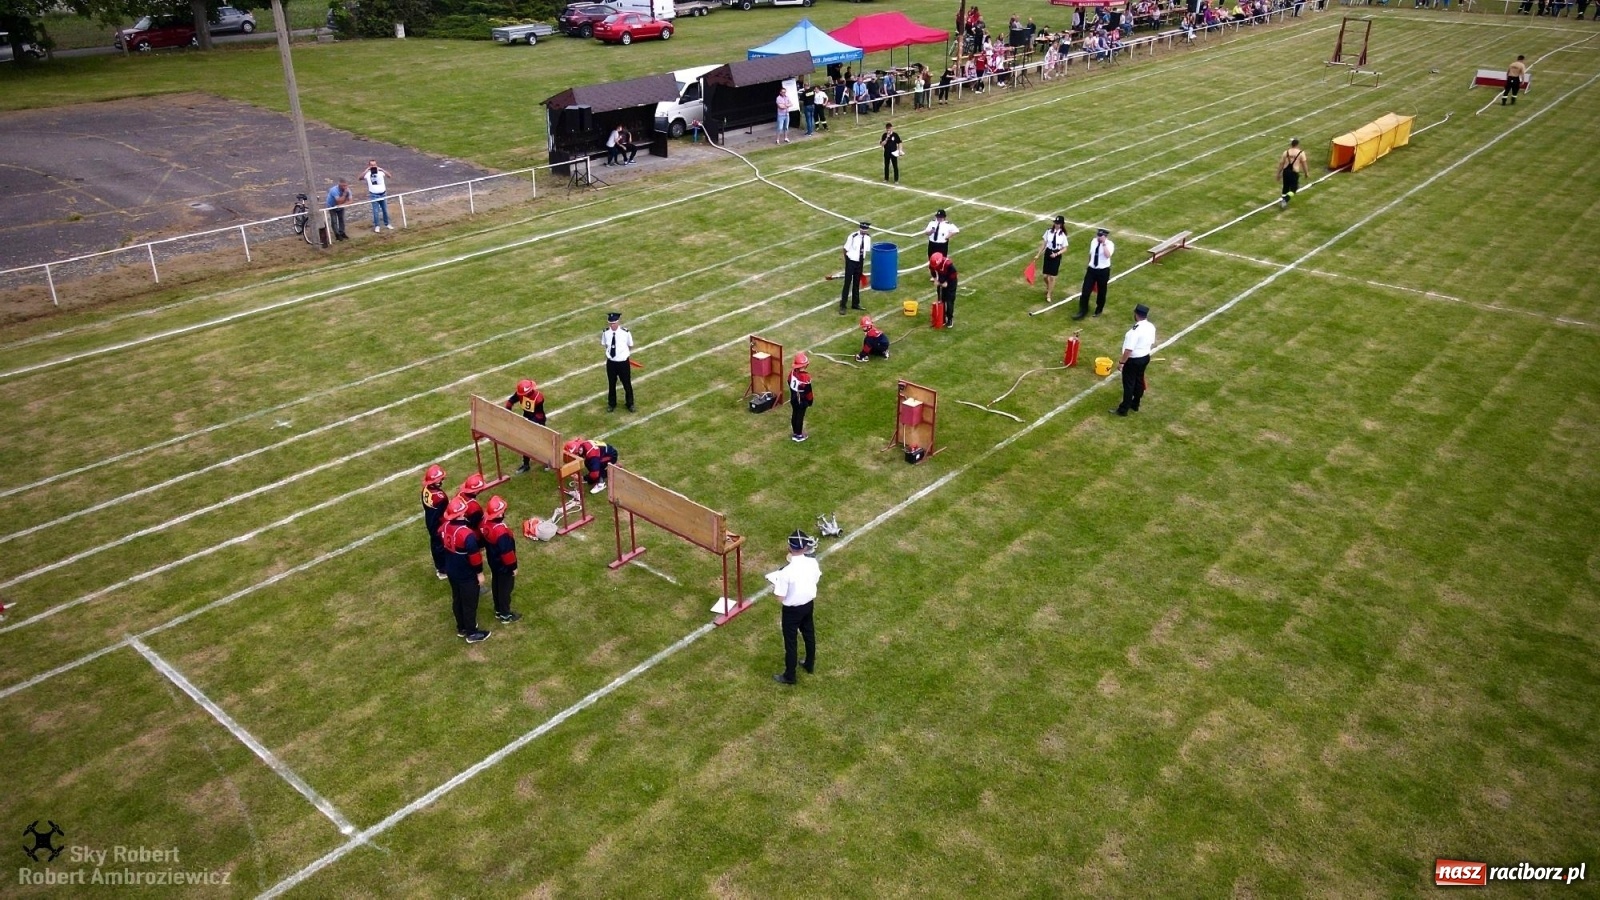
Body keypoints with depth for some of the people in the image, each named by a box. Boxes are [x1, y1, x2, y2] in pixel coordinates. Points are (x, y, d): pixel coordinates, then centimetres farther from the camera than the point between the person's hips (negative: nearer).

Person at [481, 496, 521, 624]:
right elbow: (507, 551, -28)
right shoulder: (501, 531, -37)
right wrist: (513, 566, -15)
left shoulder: (486, 523, -10)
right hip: (503, 566, -9)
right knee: (505, 589, 10)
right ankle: (505, 615, 25)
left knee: (496, 586, 24)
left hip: (493, 562, 9)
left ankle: (498, 610, 42)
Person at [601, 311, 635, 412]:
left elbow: (630, 346, -3)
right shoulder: (605, 333, -13)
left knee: (627, 384, 16)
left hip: (623, 362, -2)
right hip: (611, 362, 2)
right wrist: (610, 352, 0)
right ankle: (611, 404, 43)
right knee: (611, 384, 20)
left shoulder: (625, 333, -20)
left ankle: (630, 404, 40)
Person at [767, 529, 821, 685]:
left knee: (790, 642, 13)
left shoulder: (786, 571, -31)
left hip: (792, 610, -6)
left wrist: (775, 587, -4)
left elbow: (780, 598, -23)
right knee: (809, 635, 27)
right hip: (809, 604, 6)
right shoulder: (813, 563, -15)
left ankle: (789, 676, 29)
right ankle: (810, 665, 48)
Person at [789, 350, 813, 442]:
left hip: (793, 398, 7)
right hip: (802, 400, -7)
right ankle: (799, 435, 20)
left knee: (794, 415, 19)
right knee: (800, 416, 7)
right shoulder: (805, 376, -30)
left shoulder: (792, 372, -10)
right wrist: (810, 400, -4)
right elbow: (808, 391, -21)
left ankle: (795, 433, 34)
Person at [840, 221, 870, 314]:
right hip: (851, 262, -5)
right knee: (847, 284, -1)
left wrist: (863, 261, 9)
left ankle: (855, 304, 31)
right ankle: (842, 306, 6)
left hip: (860, 262, 5)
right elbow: (846, 249, -10)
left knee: (857, 284, 17)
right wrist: (847, 261, -2)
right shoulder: (853, 237, -22)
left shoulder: (868, 237, -7)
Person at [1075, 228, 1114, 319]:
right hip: (1091, 269, 4)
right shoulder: (1094, 241, 0)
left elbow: (1107, 255, -36)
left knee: (1101, 292, 14)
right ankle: (1082, 311, 11)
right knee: (1086, 291, 0)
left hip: (1103, 271, -4)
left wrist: (1104, 243, -36)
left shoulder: (1109, 244, -17)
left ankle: (1098, 310, 35)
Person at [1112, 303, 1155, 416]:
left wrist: (1121, 362, -19)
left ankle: (1123, 410, 12)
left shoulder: (1135, 330, -29)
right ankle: (1135, 405, 36)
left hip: (1133, 360, -8)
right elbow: (1152, 344, 11)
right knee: (1139, 381, 21)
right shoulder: (1151, 327, -2)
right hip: (1145, 357, 8)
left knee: (1129, 384, 2)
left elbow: (1129, 349, -27)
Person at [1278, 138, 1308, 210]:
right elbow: (1304, 164, -2)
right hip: (1294, 173, -3)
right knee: (1293, 189, 5)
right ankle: (1285, 200, -17)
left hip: (1286, 171, 3)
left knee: (1285, 187, 20)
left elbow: (1281, 163, 4)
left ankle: (1283, 200, 26)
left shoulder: (1286, 152, 2)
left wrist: (1279, 173, 14)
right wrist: (1306, 173, 12)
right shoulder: (1301, 153, -5)